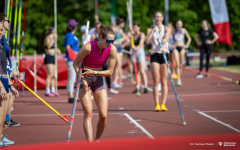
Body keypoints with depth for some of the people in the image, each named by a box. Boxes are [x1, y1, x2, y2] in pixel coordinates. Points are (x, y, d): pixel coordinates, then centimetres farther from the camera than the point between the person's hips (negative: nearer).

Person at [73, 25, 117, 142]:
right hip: (85, 79, -3)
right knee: (88, 112, -16)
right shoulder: (88, 47, -22)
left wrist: (94, 72, -21)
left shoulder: (112, 49, -12)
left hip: (99, 79, 3)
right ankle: (90, 142, -21)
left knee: (103, 115, -5)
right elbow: (75, 63, -9)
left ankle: (97, 139, 17)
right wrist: (82, 79, -20)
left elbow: (110, 72, -7)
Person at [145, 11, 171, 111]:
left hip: (164, 54, 0)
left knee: (164, 81, -1)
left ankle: (163, 103, 0)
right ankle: (157, 104, -6)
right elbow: (147, 42, -6)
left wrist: (163, 40, -32)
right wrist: (153, 31, -10)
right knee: (156, 81, -5)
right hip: (154, 55, 0)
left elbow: (166, 38, -11)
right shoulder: (150, 30, 11)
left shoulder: (166, 29, 9)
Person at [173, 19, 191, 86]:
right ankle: (178, 79, -20)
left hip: (182, 48, 2)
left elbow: (189, 38, 17)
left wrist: (187, 45, 7)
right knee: (177, 64, -14)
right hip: (176, 48, -2)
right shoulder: (173, 31, 3)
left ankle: (180, 78, 16)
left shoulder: (183, 30, 7)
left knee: (181, 65, 4)